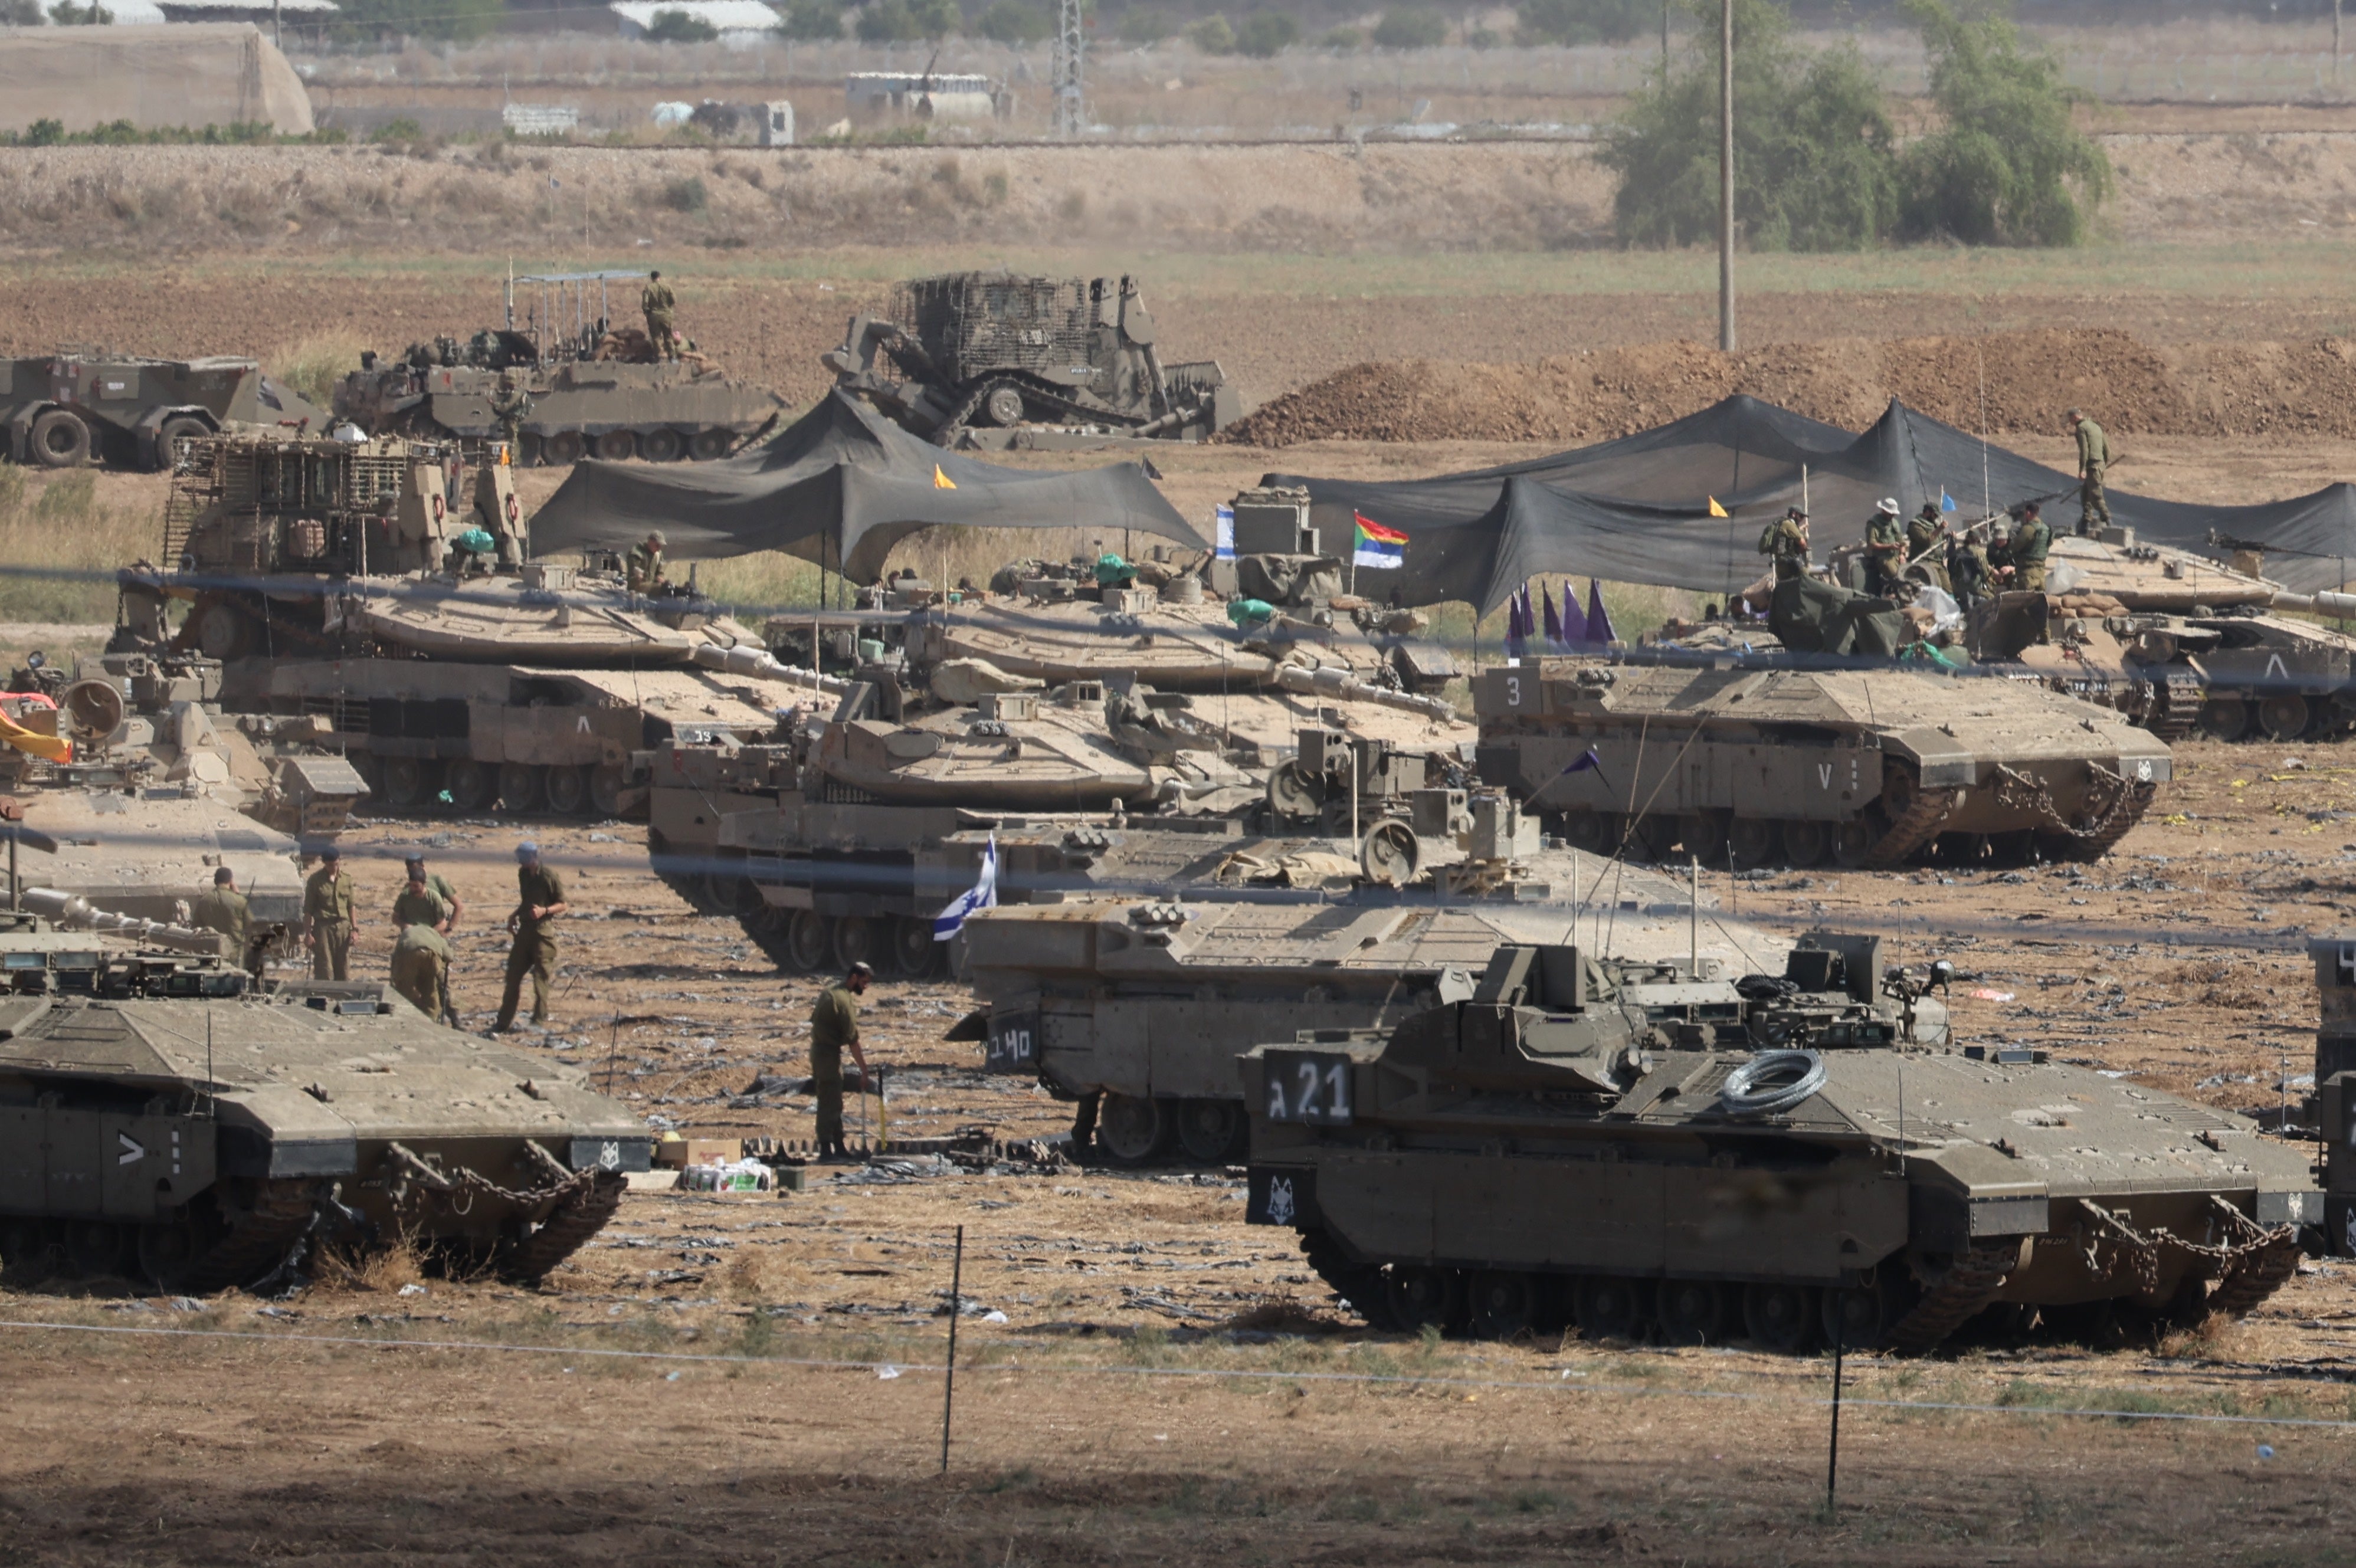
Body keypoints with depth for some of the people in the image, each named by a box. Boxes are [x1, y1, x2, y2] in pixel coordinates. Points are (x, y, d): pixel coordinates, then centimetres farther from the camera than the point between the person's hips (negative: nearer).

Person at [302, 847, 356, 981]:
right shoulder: (316, 880, -1)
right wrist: (308, 934, -6)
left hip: (343, 926, 3)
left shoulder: (346, 879, 9)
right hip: (323, 927, -3)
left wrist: (353, 929, 8)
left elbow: (351, 906, 15)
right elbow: (308, 910, 0)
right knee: (324, 970, -6)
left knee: (344, 970, 4)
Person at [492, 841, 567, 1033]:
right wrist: (516, 915, 9)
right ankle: (505, 1021, 15)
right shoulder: (523, 875, 10)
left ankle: (540, 1019, 1)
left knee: (541, 976, -6)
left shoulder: (550, 877, -11)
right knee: (513, 974, 8)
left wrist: (544, 911, -22)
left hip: (543, 929, -7)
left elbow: (562, 905, -6)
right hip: (525, 929, 7)